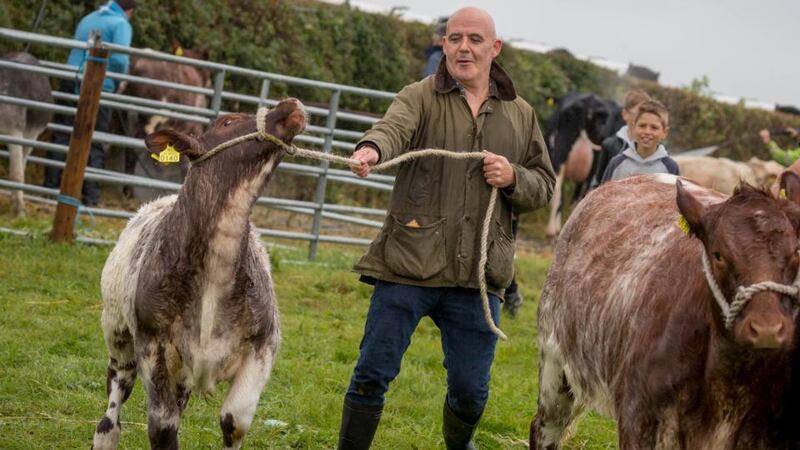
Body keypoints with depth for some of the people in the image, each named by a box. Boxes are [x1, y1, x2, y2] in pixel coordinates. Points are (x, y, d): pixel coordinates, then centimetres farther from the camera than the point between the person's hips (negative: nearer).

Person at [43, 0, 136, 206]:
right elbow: (120, 59, -14)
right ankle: (91, 195, -2)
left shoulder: (87, 19, 19)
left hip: (70, 83, 5)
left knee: (62, 137, 6)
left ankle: (51, 187, 4)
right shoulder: (121, 24, -2)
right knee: (94, 143, 0)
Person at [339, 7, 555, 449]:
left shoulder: (520, 115, 12)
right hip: (407, 266, -3)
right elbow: (394, 127, -22)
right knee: (372, 375, -1)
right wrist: (371, 148, -46)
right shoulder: (420, 97, 0)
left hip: (477, 277, 3)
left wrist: (513, 178, -7)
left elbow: (544, 186, 16)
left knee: (470, 391, 10)